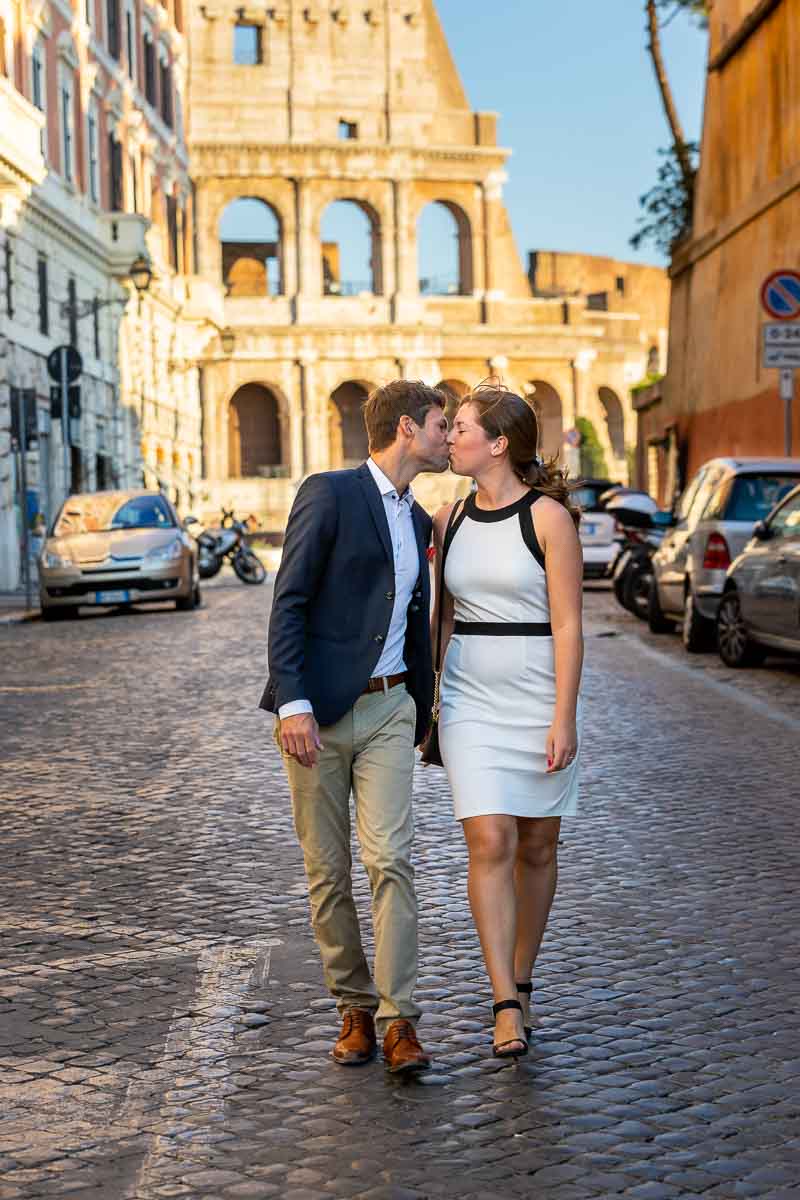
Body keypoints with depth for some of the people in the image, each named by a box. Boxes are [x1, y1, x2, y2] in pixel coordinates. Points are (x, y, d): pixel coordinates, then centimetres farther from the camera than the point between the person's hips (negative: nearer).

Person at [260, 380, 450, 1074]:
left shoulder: (418, 521, 16)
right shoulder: (330, 494, -6)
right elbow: (289, 604, -11)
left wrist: (424, 714, 27)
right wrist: (293, 703, -19)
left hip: (388, 709, 5)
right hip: (318, 711, -4)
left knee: (391, 860, -9)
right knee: (327, 872, 4)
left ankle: (398, 1021, -6)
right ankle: (354, 1009, 17)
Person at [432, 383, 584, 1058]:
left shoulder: (549, 517, -8)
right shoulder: (449, 519, 8)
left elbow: (568, 625, -10)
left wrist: (564, 719, -15)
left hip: (541, 699, -3)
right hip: (471, 700, 3)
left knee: (537, 847, 8)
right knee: (489, 844, -9)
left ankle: (520, 981, 26)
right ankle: (506, 1006, -8)